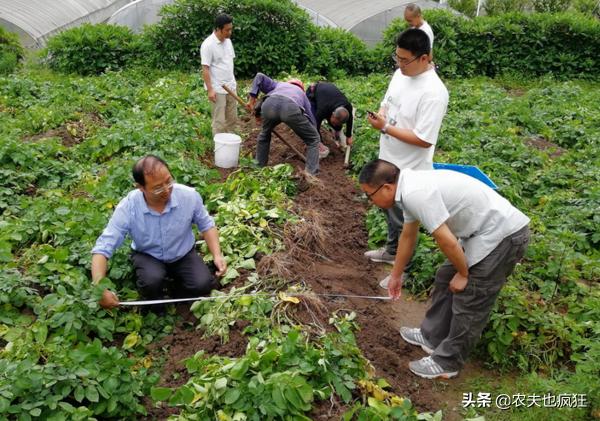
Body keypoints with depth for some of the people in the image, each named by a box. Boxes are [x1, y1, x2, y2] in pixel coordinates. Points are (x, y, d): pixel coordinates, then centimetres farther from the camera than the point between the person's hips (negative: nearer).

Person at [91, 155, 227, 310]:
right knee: (152, 281, -33)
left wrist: (217, 255, -20)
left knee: (202, 285, -23)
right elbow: (102, 248, -28)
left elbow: (206, 225, -5)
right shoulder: (128, 207, -28)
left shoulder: (189, 195, -24)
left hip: (183, 254, 1)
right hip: (147, 256, -1)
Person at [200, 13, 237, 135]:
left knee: (232, 118, 13)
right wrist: (210, 89, -21)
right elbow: (205, 69, -17)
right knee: (219, 121, -2)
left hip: (230, 87, 8)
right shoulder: (208, 44, -17)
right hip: (217, 89, -8)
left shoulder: (228, 41, 8)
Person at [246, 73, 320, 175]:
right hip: (291, 107, -2)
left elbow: (259, 76, 26)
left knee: (264, 135, 33)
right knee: (313, 139, 18)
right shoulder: (302, 94, 43)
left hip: (269, 104, 2)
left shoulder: (278, 85, 44)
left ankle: (259, 167, 39)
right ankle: (311, 174, 10)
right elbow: (311, 120, 40)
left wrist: (252, 99, 26)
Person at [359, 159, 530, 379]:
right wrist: (396, 275, 30)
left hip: (504, 235, -10)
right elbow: (408, 236, 19)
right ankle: (432, 337, 35)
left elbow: (447, 240, -24)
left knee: (469, 301, 1)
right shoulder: (410, 188, 6)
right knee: (445, 278, 19)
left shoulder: (416, 194, -26)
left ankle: (446, 363, 16)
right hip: (484, 231, 10)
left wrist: (463, 274, -6)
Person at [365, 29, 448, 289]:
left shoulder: (433, 93, -28)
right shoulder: (400, 74, -1)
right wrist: (380, 115, -11)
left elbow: (424, 140, -28)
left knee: (404, 222, 9)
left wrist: (386, 128, -27)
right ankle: (392, 251, 50)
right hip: (388, 161, 9)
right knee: (391, 211, 27)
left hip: (409, 171, -9)